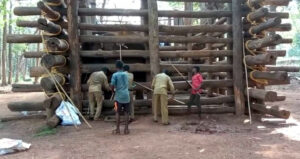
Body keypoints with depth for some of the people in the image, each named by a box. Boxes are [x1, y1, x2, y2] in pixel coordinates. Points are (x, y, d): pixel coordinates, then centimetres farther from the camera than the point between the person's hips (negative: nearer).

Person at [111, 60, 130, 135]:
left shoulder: (115, 75, -6)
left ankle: (117, 129, 4)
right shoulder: (125, 74, 11)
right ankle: (126, 129, 6)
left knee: (117, 112, 4)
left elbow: (112, 86, -10)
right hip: (126, 96, 4)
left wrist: (113, 90, 9)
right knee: (126, 112, 6)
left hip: (119, 96, -4)